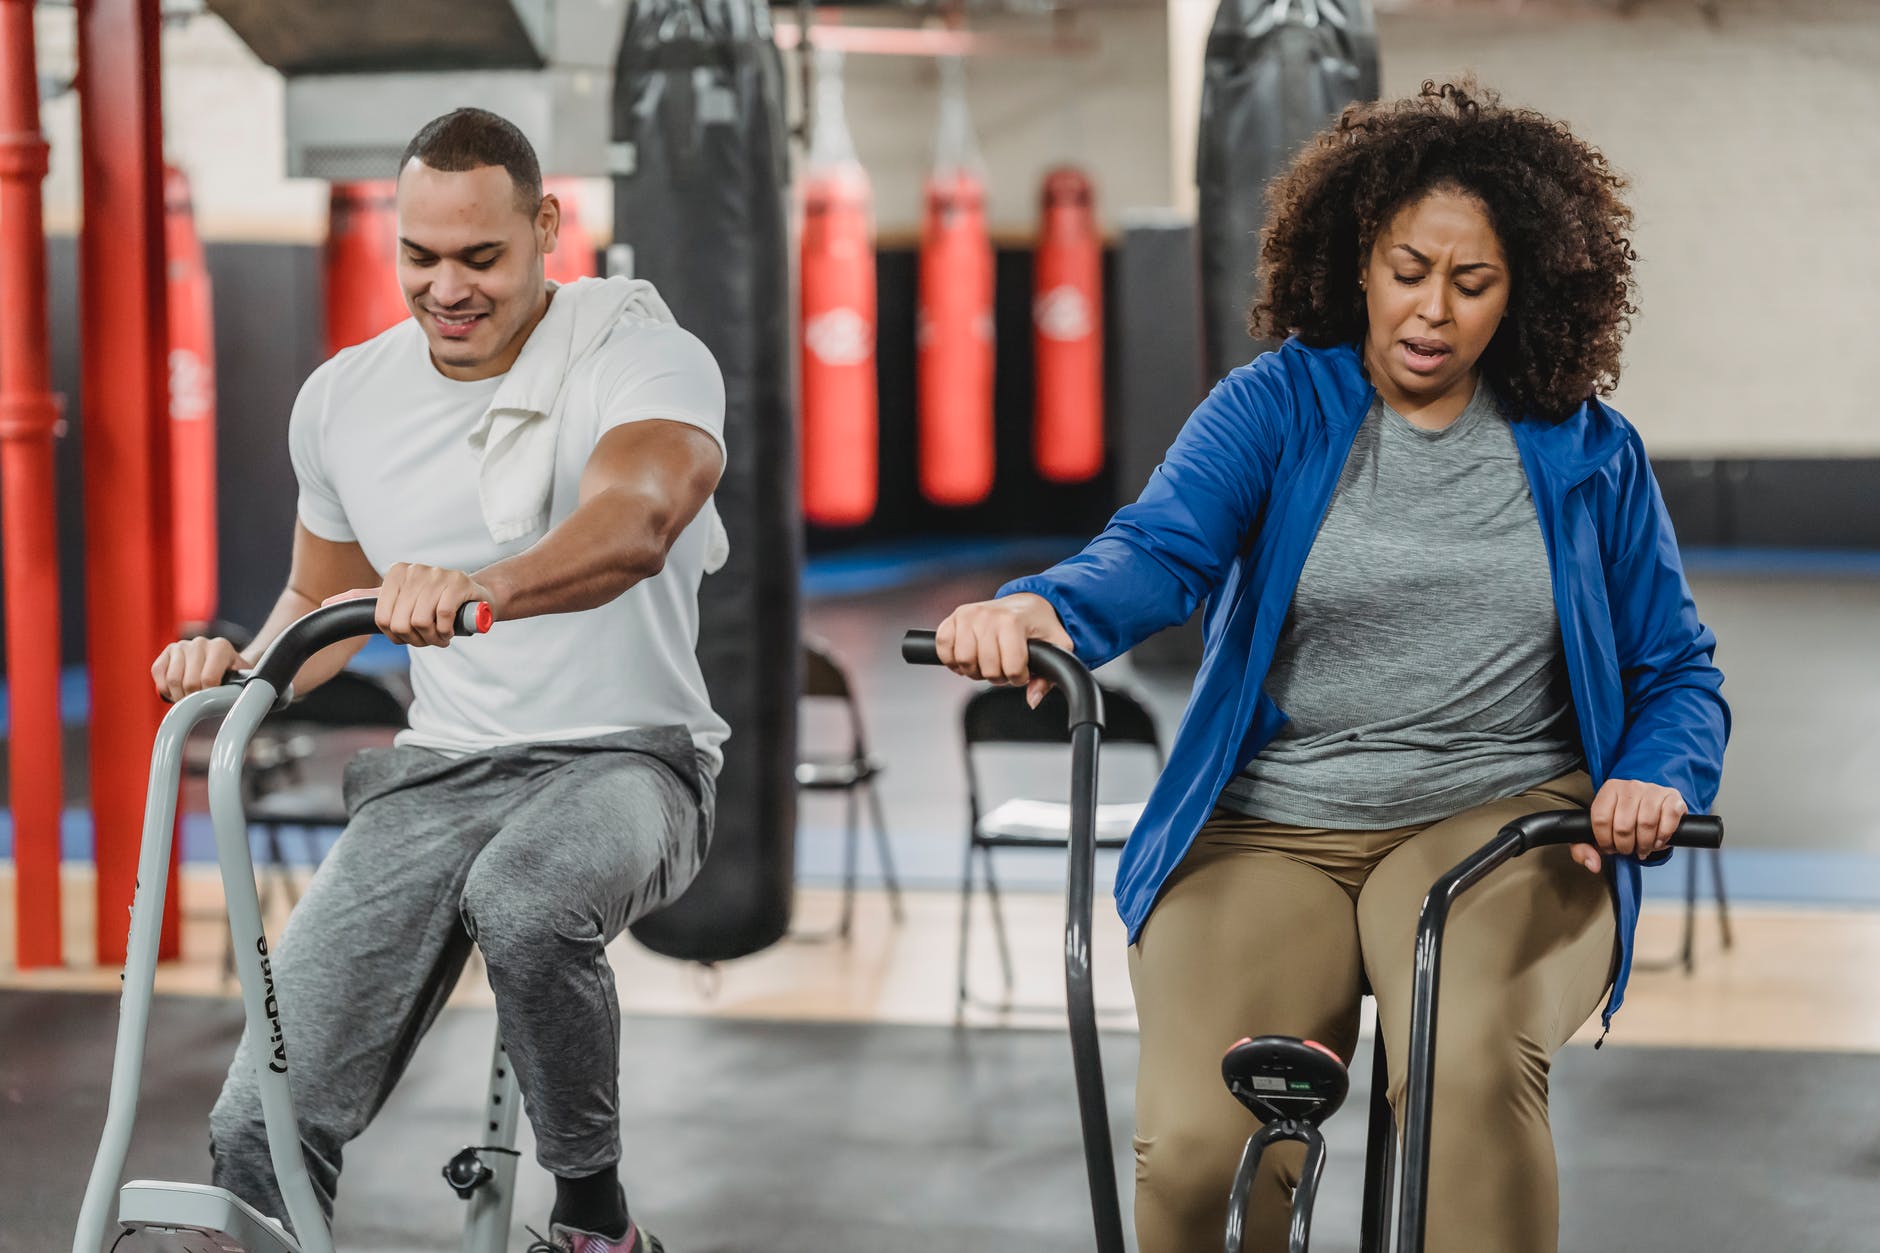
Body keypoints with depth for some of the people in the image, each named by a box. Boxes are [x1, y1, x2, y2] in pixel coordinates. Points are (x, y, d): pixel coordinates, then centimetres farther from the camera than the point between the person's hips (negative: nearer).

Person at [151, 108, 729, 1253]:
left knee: (524, 901, -39)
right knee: (263, 1127, -15)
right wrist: (246, 667, 0)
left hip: (622, 760, -4)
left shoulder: (646, 358, -10)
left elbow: (634, 523, -32)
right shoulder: (343, 400, 7)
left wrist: (482, 586, -52)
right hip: (441, 772, 4)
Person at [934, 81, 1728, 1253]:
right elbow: (1162, 548, -13)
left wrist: (1657, 779, -9)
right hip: (1267, 832, 0)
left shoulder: (1589, 453, 9)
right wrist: (1040, 607, -36)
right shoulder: (1278, 406, 4)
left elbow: (1678, 672, 14)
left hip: (1498, 818, 0)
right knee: (1197, 1145, -24)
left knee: (1472, 1069, -34)